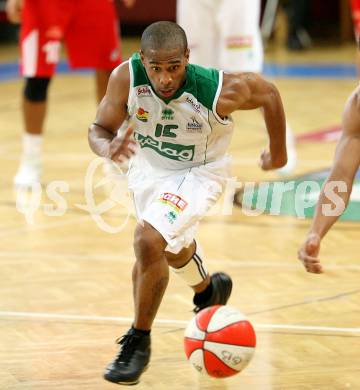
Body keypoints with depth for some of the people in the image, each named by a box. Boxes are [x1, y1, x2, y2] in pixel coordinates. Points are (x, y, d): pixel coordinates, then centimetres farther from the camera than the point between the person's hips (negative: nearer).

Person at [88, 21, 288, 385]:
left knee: (148, 240, -26)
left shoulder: (221, 91, -35)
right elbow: (98, 129, -17)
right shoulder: (126, 78, -30)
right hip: (148, 167, 4)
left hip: (198, 173, -4)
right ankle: (208, 289, 62)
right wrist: (109, 147, -42)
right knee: (173, 249, 27)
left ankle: (138, 342, -7)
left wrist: (277, 152, 0)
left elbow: (269, 93, -15)